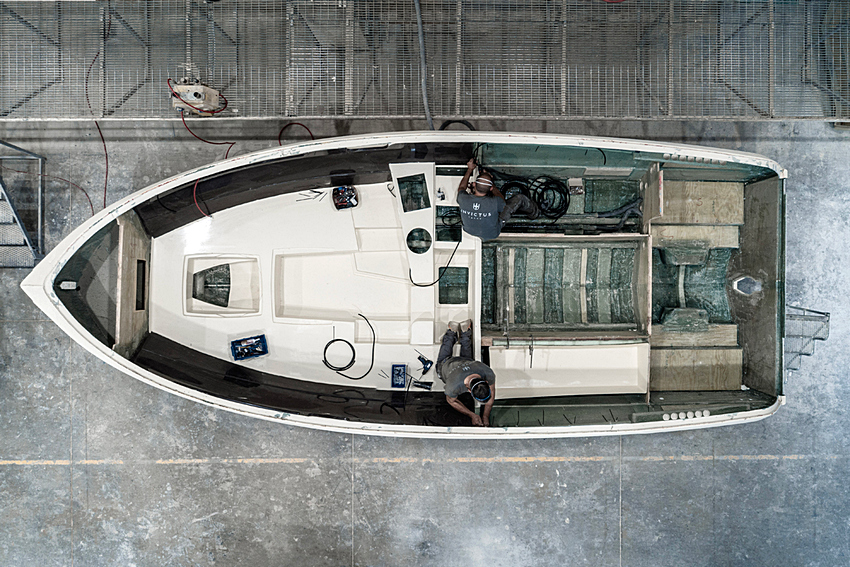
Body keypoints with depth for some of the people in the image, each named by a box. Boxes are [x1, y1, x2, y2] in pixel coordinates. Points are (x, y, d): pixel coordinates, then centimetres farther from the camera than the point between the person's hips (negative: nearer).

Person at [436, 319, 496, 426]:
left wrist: (485, 416, -26)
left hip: (467, 362, 1)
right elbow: (451, 401, -27)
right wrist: (472, 415, -29)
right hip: (446, 364, -1)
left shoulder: (489, 374, -44)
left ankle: (465, 332, 53)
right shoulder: (454, 385, -51)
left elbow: (492, 395, -23)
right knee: (444, 356, 36)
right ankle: (452, 333, 52)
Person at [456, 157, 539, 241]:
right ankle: (533, 213, 34)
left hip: (469, 230, 3)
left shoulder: (463, 199, -32)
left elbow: (461, 188, -3)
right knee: (520, 198, 4)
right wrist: (491, 183, -5)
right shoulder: (494, 203, -39)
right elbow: (502, 200, -9)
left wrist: (469, 169, 5)